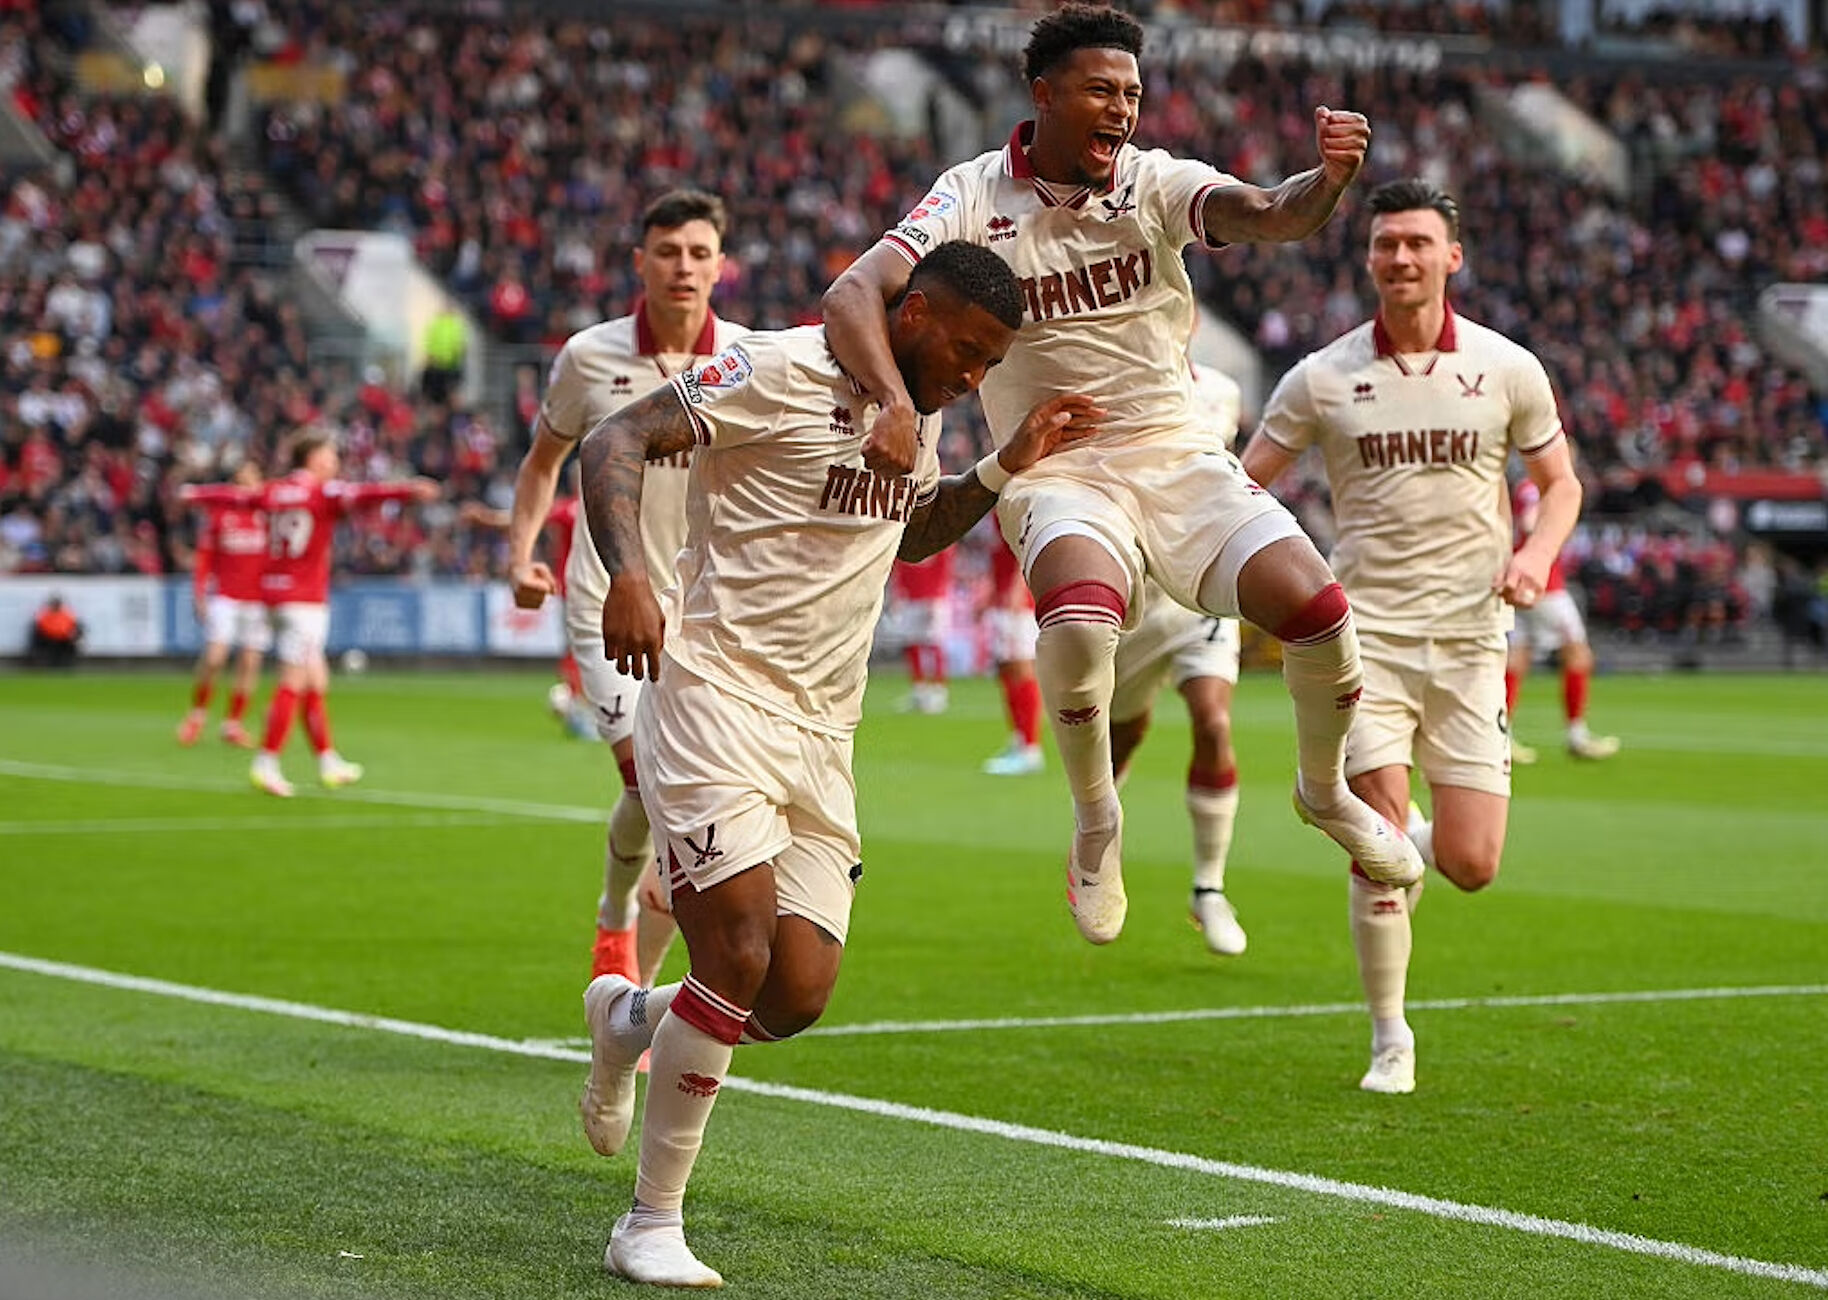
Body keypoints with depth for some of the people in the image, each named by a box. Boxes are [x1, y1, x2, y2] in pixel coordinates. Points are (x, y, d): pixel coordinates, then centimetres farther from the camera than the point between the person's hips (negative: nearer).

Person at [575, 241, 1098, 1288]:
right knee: (742, 957, -16)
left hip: (822, 735, 7)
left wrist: (1007, 467, 20)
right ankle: (653, 1226, -2)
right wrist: (627, 573, -32)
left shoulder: (920, 413, 15)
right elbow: (616, 442, -16)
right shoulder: (783, 370, -10)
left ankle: (630, 1018, 29)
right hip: (716, 698, -7)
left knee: (799, 995, -3)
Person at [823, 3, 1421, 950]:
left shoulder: (1156, 183, -2)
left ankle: (1323, 791, 16)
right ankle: (1096, 824, -8)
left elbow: (1268, 215, -20)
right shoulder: (976, 200, -8)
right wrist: (895, 401, -39)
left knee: (1317, 609, -16)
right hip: (1056, 473, -3)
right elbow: (854, 294, -20)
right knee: (1081, 617, -34)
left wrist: (1327, 181, -44)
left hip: (1178, 457, 3)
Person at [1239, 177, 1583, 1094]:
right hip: (1365, 631, -1)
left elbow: (1560, 480, 13)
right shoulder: (1322, 378, 1)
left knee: (1470, 866, -5)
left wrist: (1536, 554, -7)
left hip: (1468, 636, 1)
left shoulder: (1507, 370, 3)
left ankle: (1411, 848, 33)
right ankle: (1389, 1041, 6)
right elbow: (1244, 482, 8)